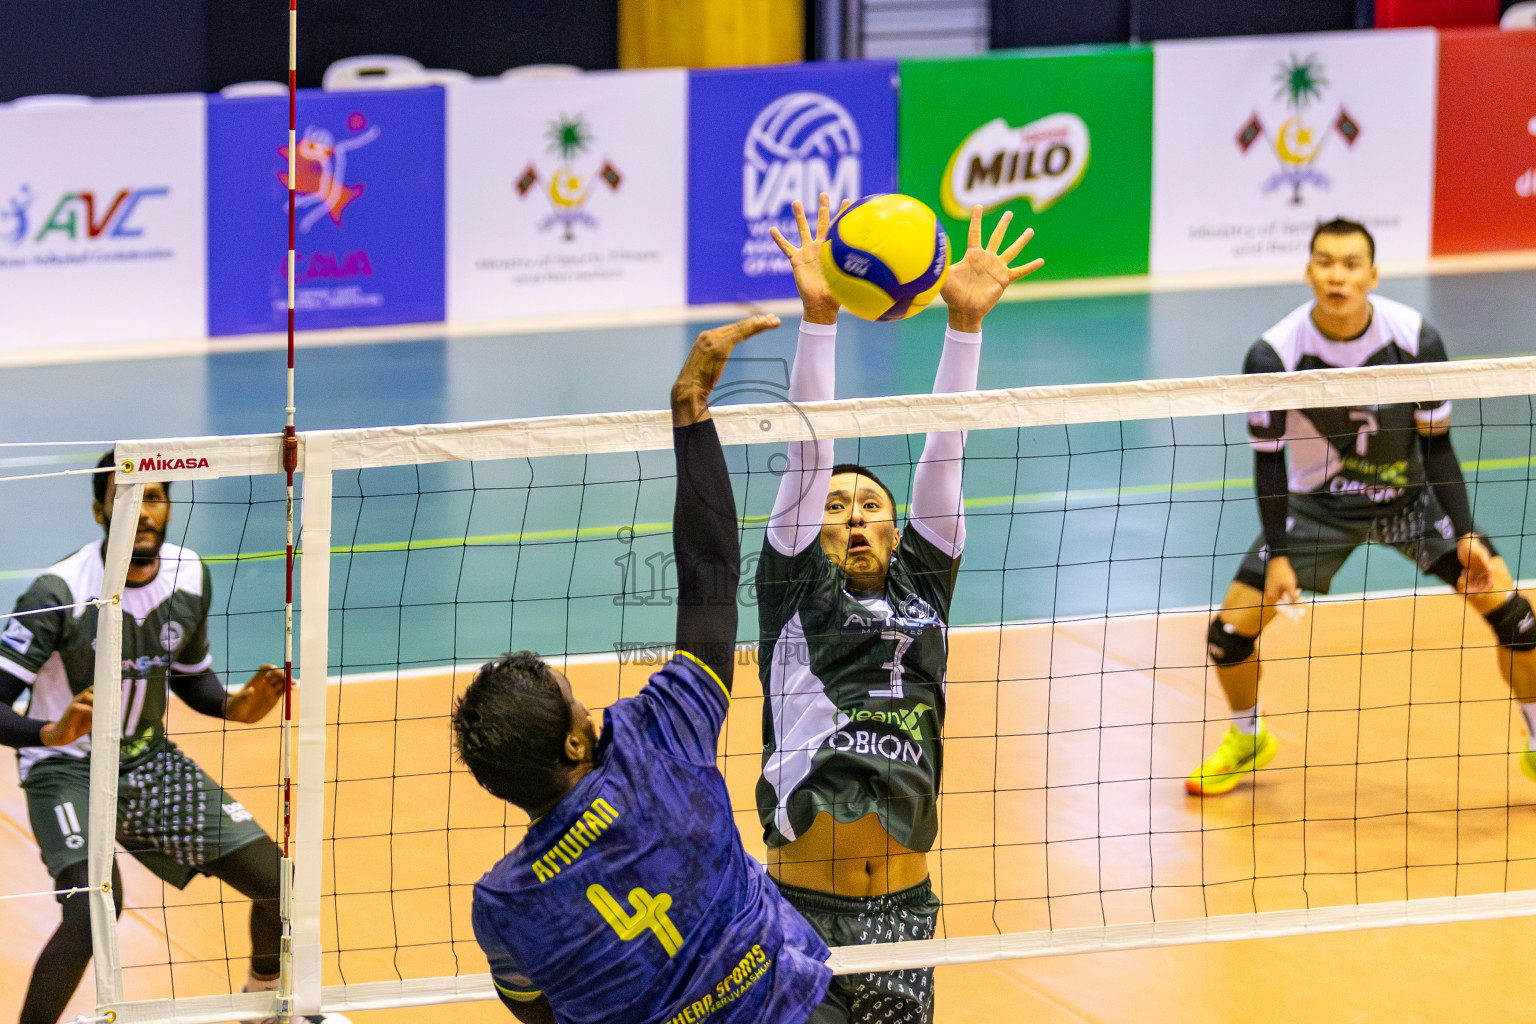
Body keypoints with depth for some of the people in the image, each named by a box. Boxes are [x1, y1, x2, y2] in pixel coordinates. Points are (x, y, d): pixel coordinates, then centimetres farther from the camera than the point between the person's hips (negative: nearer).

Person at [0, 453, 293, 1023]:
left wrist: (235, 707, -6)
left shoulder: (190, 578, -3)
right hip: (67, 770, -6)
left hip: (150, 762, 6)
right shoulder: (60, 592, -22)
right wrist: (52, 733, -41)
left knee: (279, 886, 2)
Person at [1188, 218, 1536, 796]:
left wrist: (1465, 536, -14)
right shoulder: (1274, 355, -23)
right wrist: (1277, 555, -16)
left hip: (1409, 497, 0)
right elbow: (1268, 458, -12)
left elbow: (1437, 446, -9)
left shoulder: (1417, 340, -21)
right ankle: (1247, 741, 23)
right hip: (1318, 504, 0)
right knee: (1231, 629, -9)